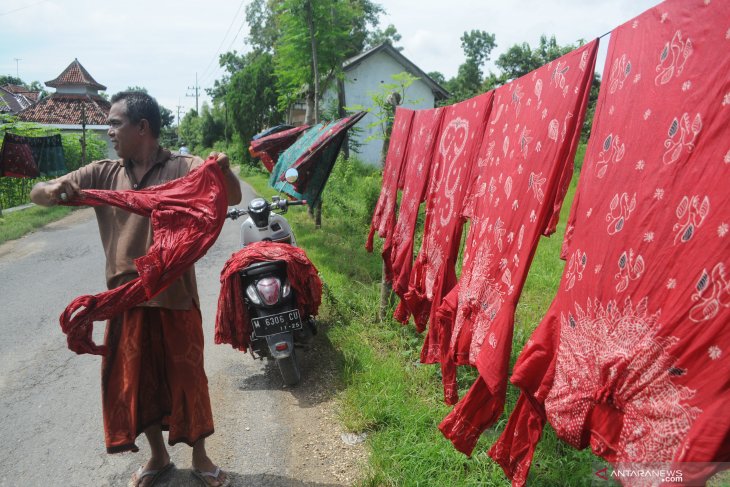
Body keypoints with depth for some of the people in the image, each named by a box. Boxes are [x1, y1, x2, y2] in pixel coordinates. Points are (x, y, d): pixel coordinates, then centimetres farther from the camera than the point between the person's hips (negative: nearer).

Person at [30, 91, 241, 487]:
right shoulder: (103, 174, 5)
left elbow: (232, 198, -17)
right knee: (135, 382, 16)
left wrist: (223, 170, -39)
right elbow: (36, 194, 6)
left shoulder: (183, 168, -7)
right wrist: (53, 192, -18)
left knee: (187, 379, 9)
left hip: (176, 298, -4)